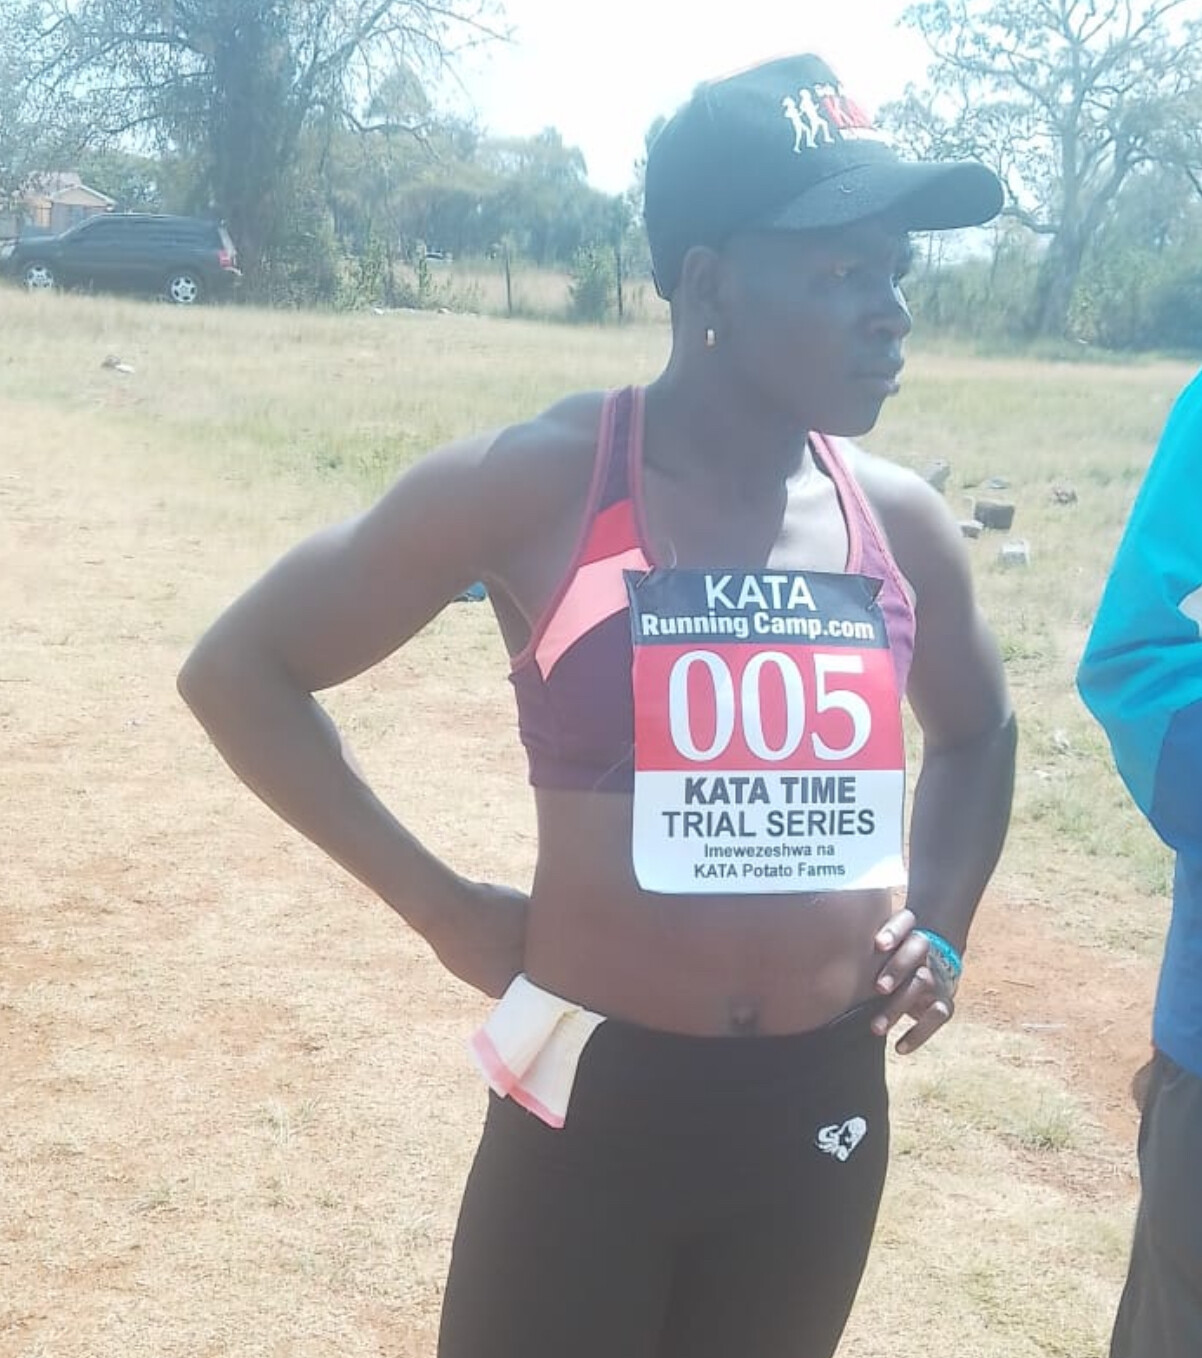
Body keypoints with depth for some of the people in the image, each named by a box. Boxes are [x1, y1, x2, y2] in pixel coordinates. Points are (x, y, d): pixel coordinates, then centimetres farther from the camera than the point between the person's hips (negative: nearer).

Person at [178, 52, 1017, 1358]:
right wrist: (438, 904, -9)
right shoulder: (536, 483, -14)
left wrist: (940, 927, 6)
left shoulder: (899, 523, 0)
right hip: (594, 1096, -4)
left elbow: (976, 731, 21)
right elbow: (237, 671, -6)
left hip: (824, 1108, 5)